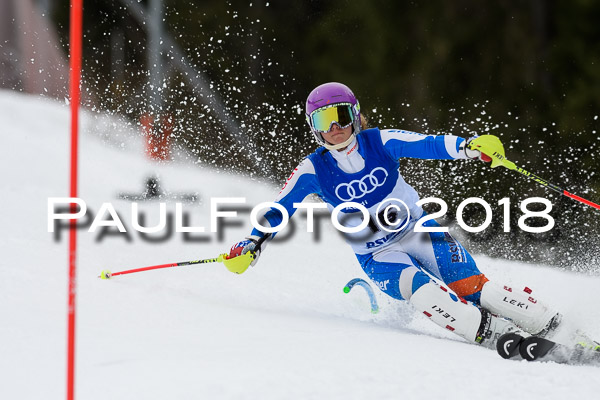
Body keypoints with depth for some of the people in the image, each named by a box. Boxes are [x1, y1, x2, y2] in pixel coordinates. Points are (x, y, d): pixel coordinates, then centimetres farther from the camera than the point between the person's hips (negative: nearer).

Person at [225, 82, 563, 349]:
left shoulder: (381, 142, -6)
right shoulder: (313, 171, -6)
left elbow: (431, 144, -12)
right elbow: (278, 210, -3)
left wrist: (469, 147, -29)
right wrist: (252, 244, -16)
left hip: (418, 232, 1)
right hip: (378, 257, -1)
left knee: (472, 288, -19)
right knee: (421, 291, -32)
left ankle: (546, 322, -10)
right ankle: (495, 334, -36)